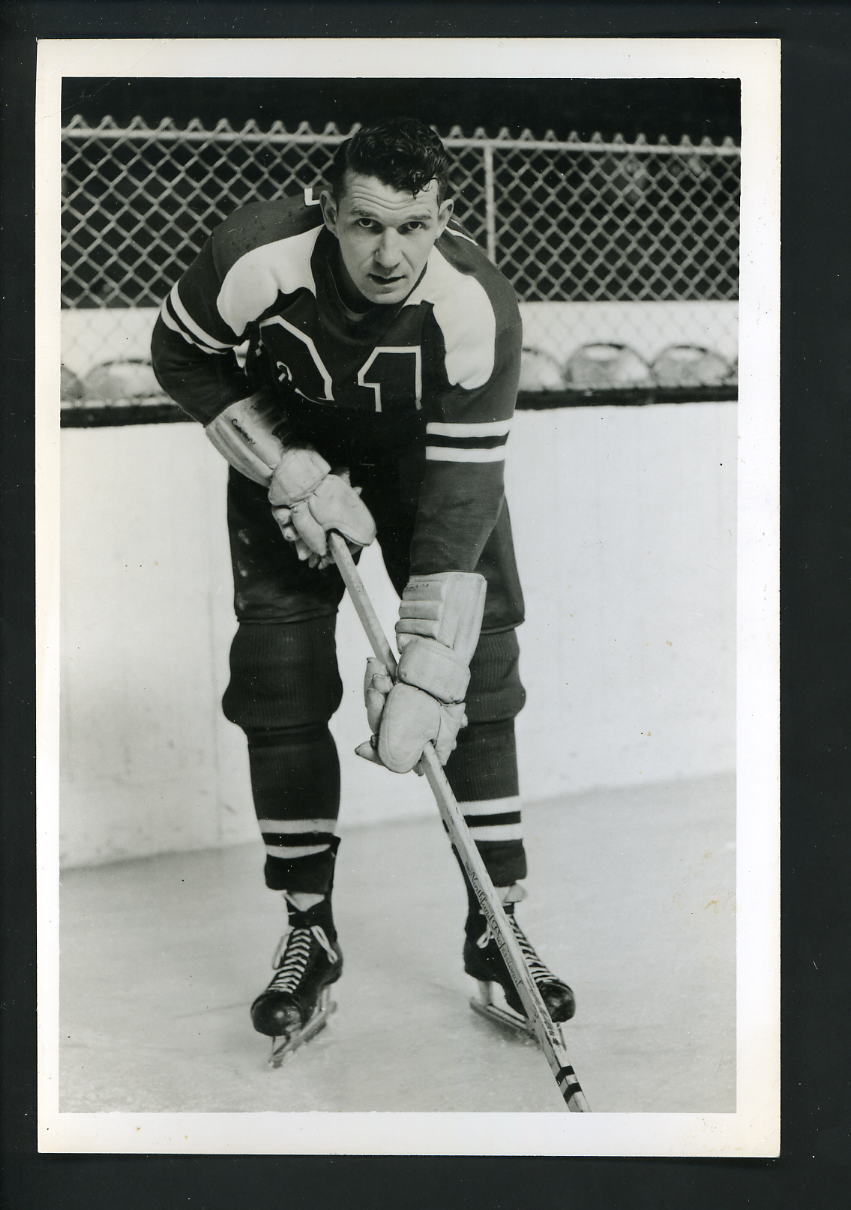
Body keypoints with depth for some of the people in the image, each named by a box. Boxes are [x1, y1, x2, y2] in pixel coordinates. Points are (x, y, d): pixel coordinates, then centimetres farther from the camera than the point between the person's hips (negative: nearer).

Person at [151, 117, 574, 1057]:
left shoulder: (477, 308, -33)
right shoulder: (255, 259, -31)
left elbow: (460, 495, -33)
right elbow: (183, 358, -10)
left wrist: (425, 676, -37)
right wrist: (290, 474, -21)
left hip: (432, 459, 0)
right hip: (289, 457, 1)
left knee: (478, 678, -8)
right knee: (279, 687, -7)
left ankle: (497, 928, 5)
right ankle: (309, 932, 7)